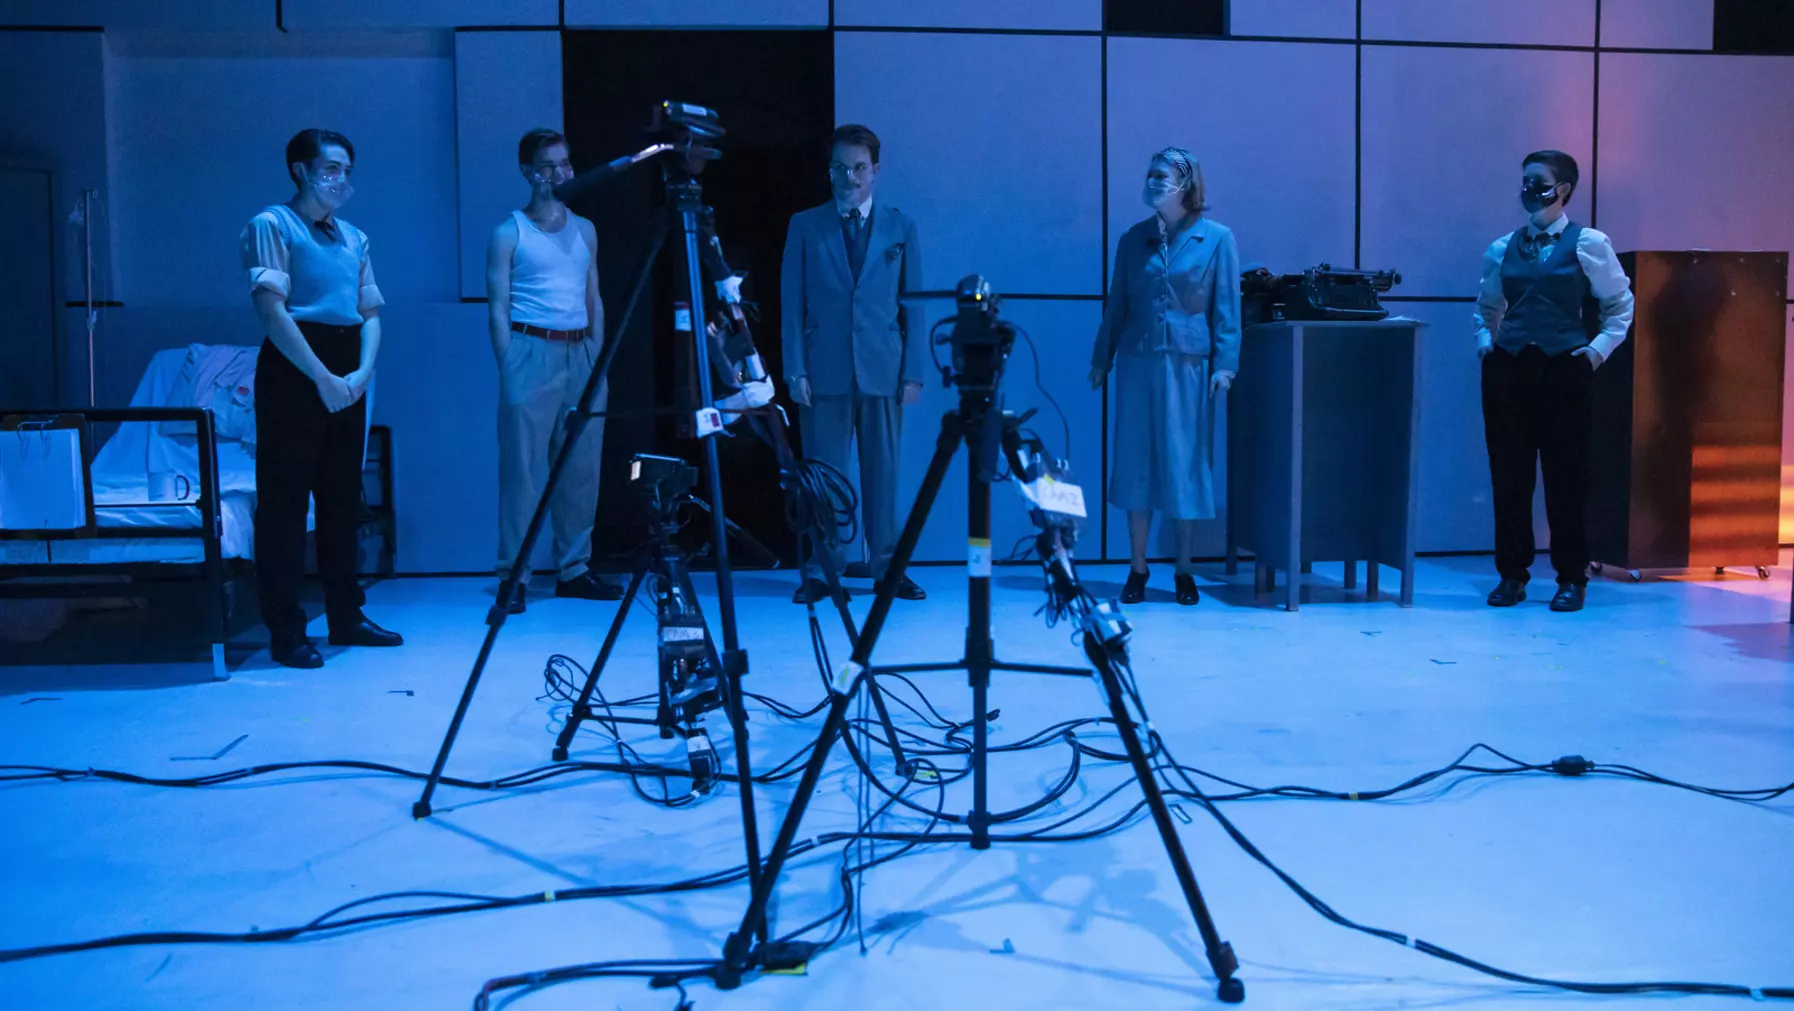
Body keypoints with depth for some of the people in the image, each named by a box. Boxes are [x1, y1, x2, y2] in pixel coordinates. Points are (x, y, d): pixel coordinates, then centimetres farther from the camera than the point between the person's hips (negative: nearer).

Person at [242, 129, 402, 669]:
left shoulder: (353, 237, 17)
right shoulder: (272, 225, -2)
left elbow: (370, 313, 14)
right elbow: (271, 310, -12)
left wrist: (363, 371, -4)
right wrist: (321, 377, -17)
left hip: (347, 375, 7)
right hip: (294, 370, -6)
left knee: (342, 498, 11)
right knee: (285, 500, -4)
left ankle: (346, 616, 20)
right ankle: (285, 631, 1)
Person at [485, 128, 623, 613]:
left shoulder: (584, 230, 15)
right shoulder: (508, 233, 2)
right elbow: (498, 308, -1)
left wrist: (598, 358, 10)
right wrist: (508, 367, -9)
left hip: (581, 354, 5)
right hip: (531, 351, -5)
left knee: (581, 468, 6)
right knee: (523, 467, -5)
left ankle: (574, 569, 16)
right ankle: (513, 577, 0)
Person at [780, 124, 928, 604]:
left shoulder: (901, 227, 10)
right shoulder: (805, 225, 8)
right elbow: (791, 302, 5)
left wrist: (914, 372, 0)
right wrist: (795, 369, -3)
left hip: (883, 370, 1)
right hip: (825, 371, 0)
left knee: (883, 472, 4)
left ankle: (887, 568, 12)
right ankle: (819, 573, 8)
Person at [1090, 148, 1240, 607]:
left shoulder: (1217, 238, 1)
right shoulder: (1133, 239, 9)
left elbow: (1226, 307, 0)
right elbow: (1116, 304, 12)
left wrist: (1225, 363, -8)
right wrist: (1102, 359, 11)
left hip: (1188, 365, -2)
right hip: (1137, 363, 3)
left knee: (1185, 462, 2)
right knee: (1135, 460, 3)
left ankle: (1184, 571, 14)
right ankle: (1137, 569, 12)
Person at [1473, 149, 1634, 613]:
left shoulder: (1587, 244, 1)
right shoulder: (1502, 249, 11)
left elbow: (1620, 304, 7)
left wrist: (1598, 349, -2)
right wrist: (1485, 340, 9)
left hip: (1563, 369, -3)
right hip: (1507, 368, 3)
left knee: (1565, 475, 1)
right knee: (1508, 474, 4)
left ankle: (1572, 578, 11)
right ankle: (1512, 574, 14)